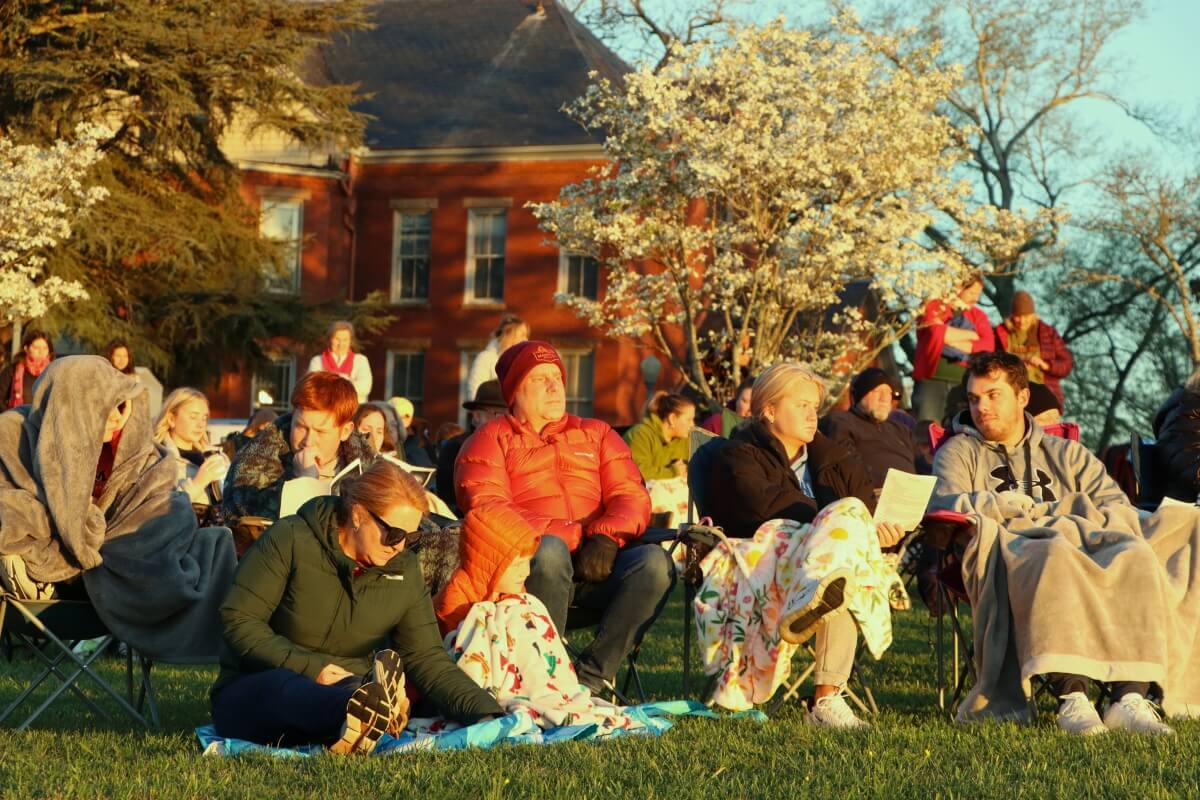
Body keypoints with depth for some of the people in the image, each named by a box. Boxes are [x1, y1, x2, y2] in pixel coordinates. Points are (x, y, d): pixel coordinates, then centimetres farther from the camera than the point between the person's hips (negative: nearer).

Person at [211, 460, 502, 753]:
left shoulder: (404, 572, 4)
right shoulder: (290, 540, -9)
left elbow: (427, 658, 4)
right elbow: (239, 621, -11)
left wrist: (485, 710, -11)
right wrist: (311, 668, -22)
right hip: (253, 693, -4)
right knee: (285, 687, -41)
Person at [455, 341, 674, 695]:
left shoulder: (596, 434, 27)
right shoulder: (490, 439, 17)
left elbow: (631, 495, 14)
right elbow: (485, 506, -1)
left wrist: (606, 537, -10)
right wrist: (560, 537, -13)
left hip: (598, 564, 3)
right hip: (531, 567, -3)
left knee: (655, 562, -28)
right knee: (549, 551, -38)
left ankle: (590, 677, -28)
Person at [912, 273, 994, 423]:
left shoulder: (978, 315, 16)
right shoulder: (934, 307, 7)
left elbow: (988, 345, -1)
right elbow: (937, 332, -14)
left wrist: (949, 338, -7)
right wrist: (971, 335, -3)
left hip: (965, 382, 3)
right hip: (932, 379, -3)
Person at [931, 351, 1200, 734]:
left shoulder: (1065, 454, 30)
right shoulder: (959, 451, 23)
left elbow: (1120, 507, 15)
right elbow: (948, 502, 0)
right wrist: (1037, 511, -2)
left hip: (1089, 544, 3)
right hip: (1007, 549, -3)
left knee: (1136, 557, -32)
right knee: (1056, 558, -40)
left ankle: (1130, 697, -43)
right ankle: (1072, 697, -51)